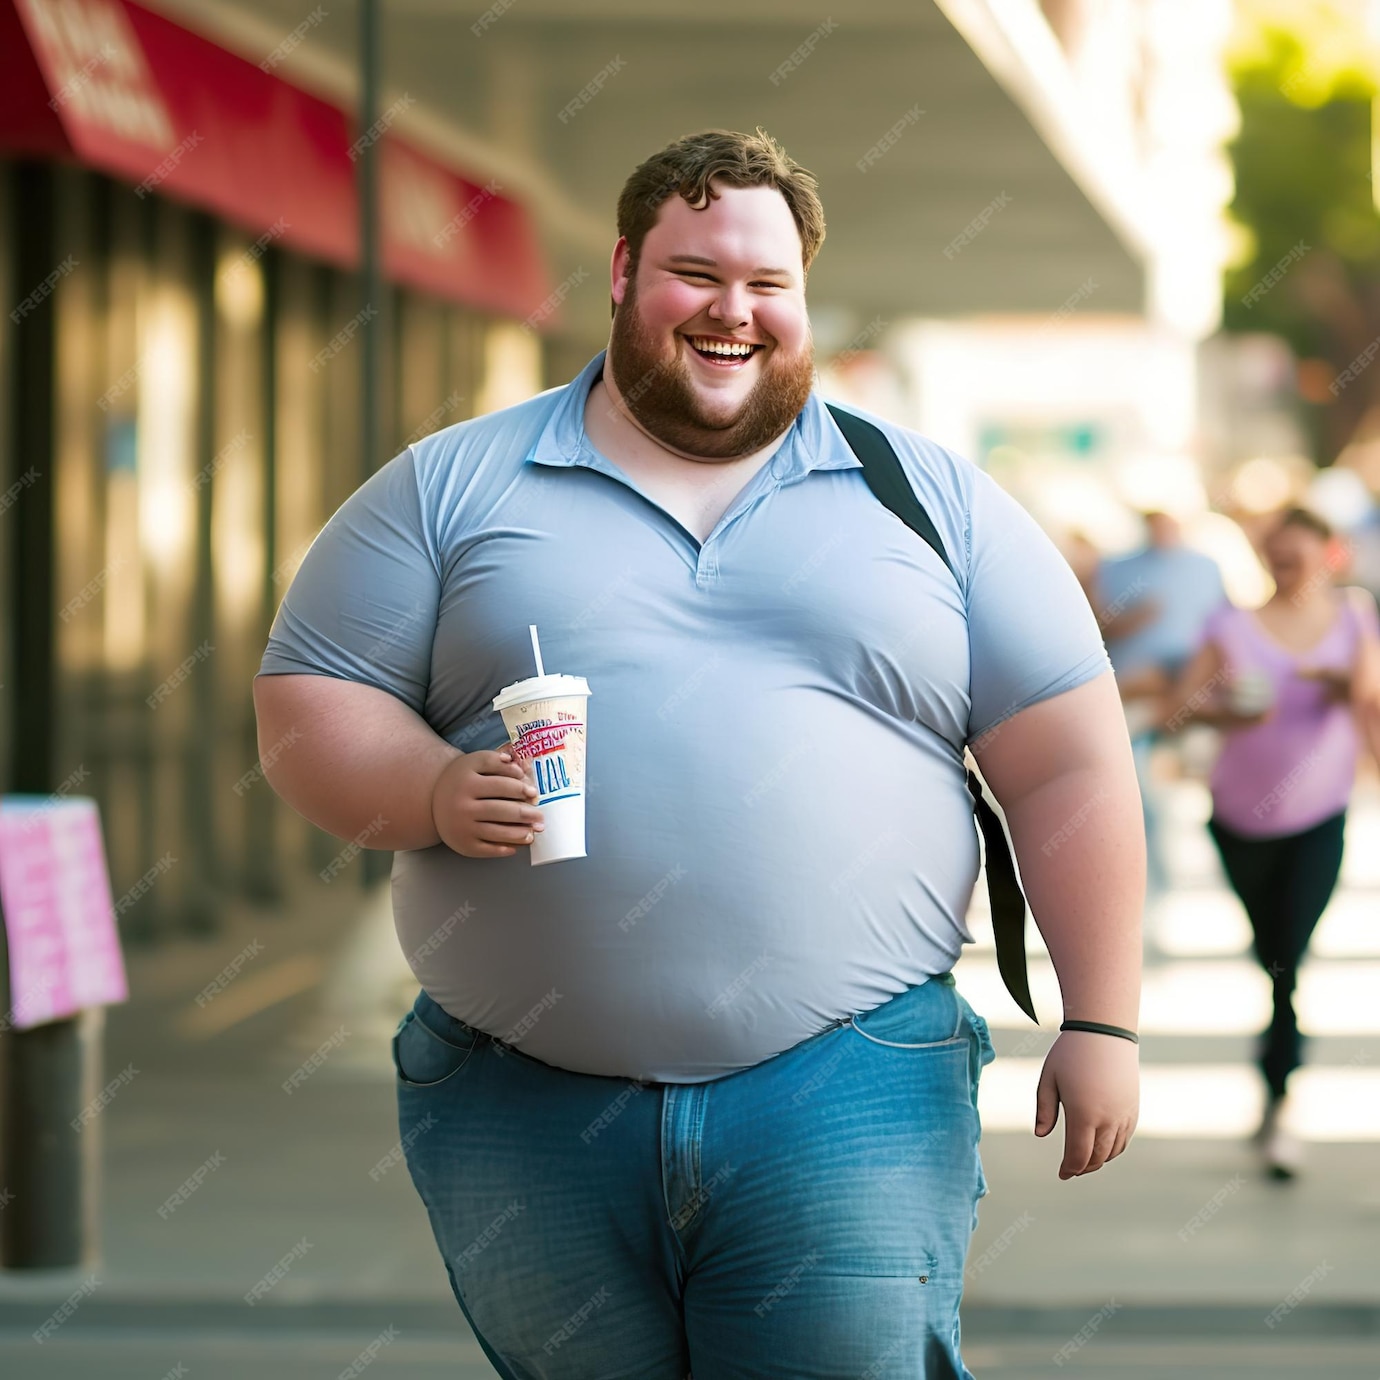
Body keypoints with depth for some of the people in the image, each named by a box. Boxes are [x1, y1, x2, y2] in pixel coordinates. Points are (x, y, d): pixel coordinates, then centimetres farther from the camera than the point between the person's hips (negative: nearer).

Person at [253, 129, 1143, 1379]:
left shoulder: (936, 501, 10)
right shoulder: (449, 488, 10)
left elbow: (1070, 771, 8)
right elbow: (307, 710, 7)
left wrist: (1102, 1022, 0)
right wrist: (438, 793, -13)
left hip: (847, 1097, -1)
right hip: (523, 1109, 1)